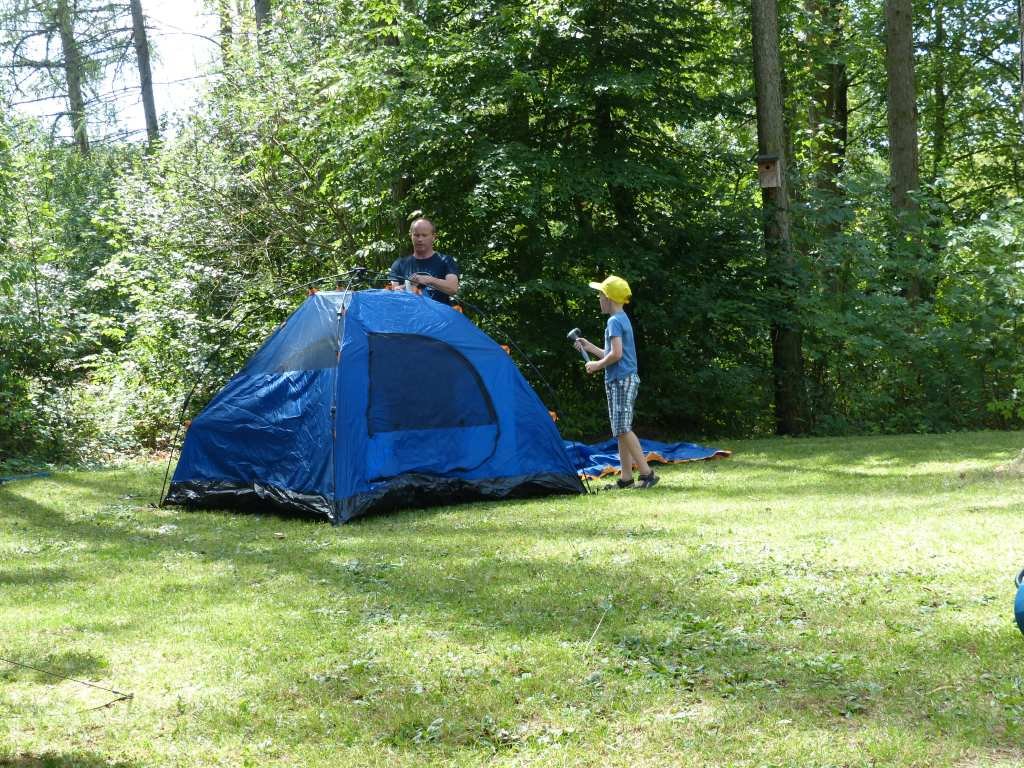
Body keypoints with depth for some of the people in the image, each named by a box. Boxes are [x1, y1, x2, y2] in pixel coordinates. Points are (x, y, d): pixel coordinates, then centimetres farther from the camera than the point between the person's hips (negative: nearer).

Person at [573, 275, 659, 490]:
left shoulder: (614, 321, -13)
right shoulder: (623, 319, 18)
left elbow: (616, 354, -23)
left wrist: (597, 365, -9)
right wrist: (590, 348, 24)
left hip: (621, 381, -10)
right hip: (626, 378, 10)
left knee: (623, 429, -12)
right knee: (621, 430, 10)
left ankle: (647, 473, -14)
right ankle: (626, 478, 11)